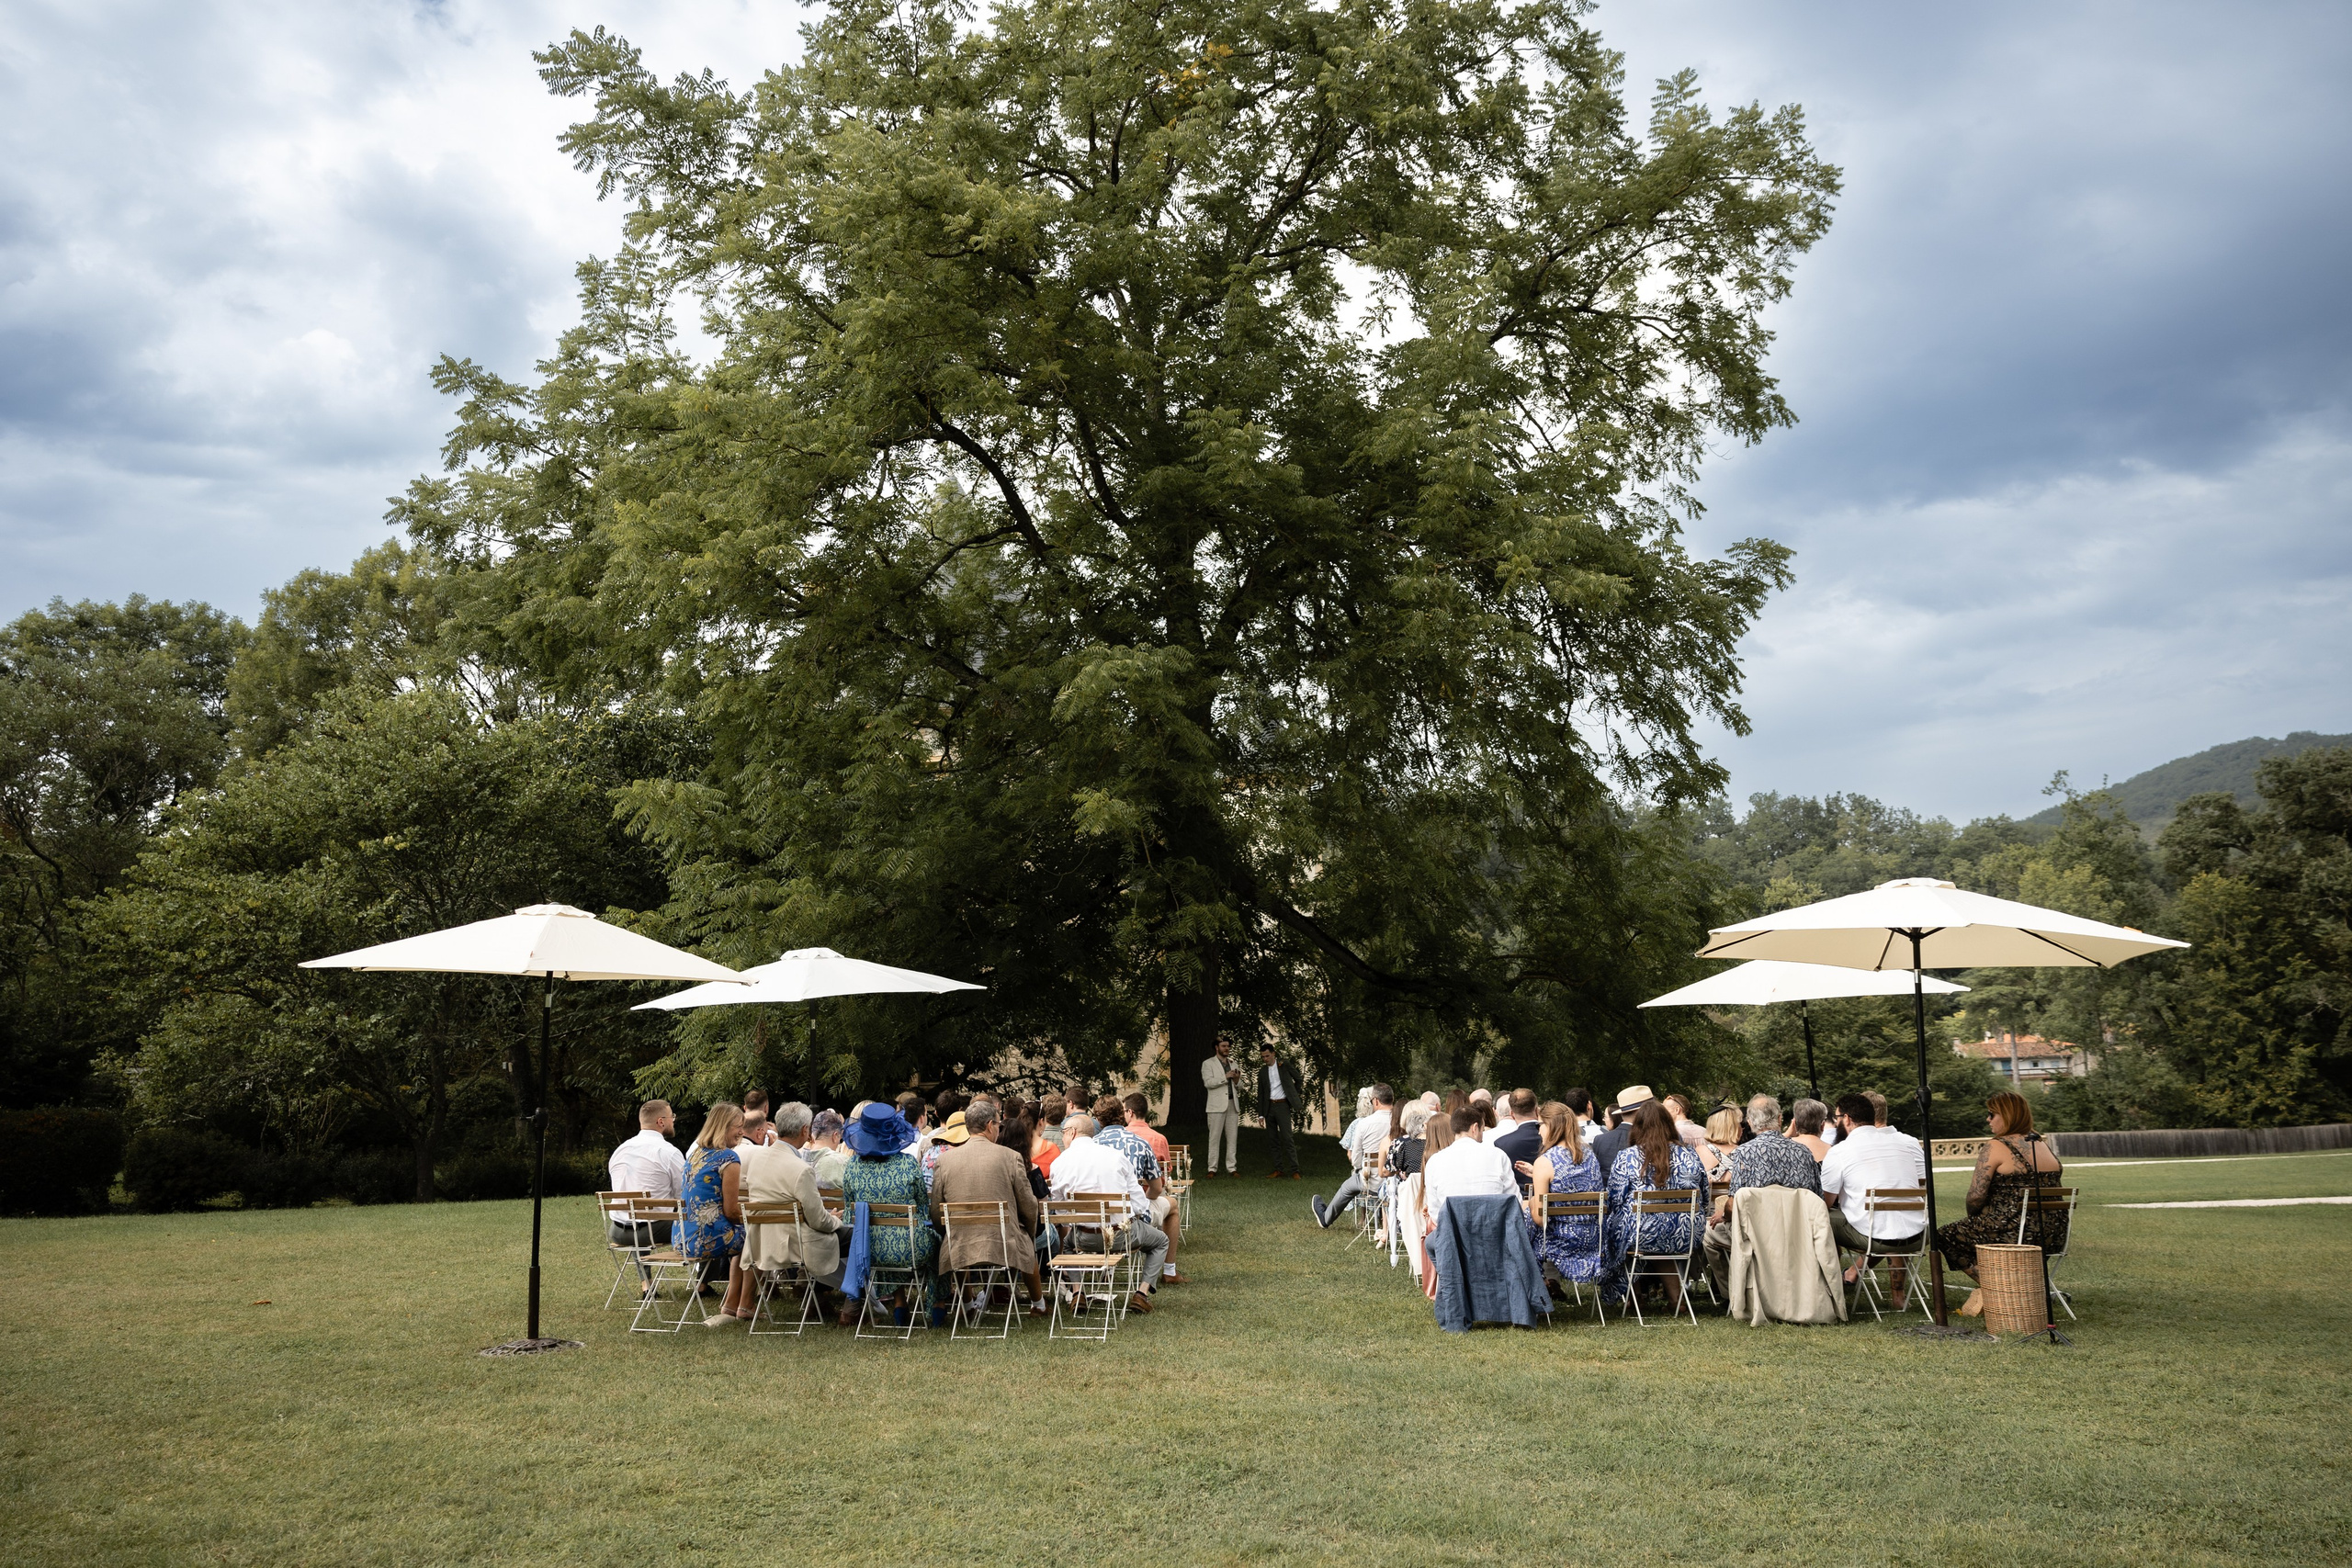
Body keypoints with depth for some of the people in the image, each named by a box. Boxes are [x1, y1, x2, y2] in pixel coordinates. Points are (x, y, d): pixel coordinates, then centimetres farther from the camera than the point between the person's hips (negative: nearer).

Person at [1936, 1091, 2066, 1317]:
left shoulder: (1995, 1147, -11)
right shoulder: (2045, 1145, 13)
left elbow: (1975, 1197, -17)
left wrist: (1974, 1218, 6)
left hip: (2012, 1234, -8)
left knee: (1944, 1236, 12)